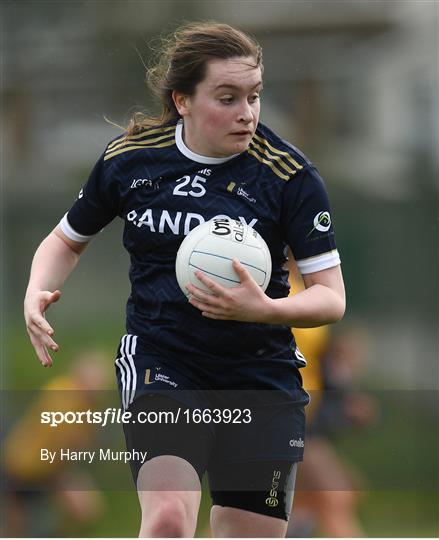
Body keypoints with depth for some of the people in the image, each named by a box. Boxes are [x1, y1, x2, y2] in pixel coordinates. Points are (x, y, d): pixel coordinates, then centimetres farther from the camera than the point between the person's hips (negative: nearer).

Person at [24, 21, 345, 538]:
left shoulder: (288, 174, -9)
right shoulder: (129, 157, -2)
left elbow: (331, 297, -8)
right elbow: (67, 239, 15)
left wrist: (264, 308, -28)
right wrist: (37, 295, -6)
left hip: (261, 373, 1)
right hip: (158, 358, 0)